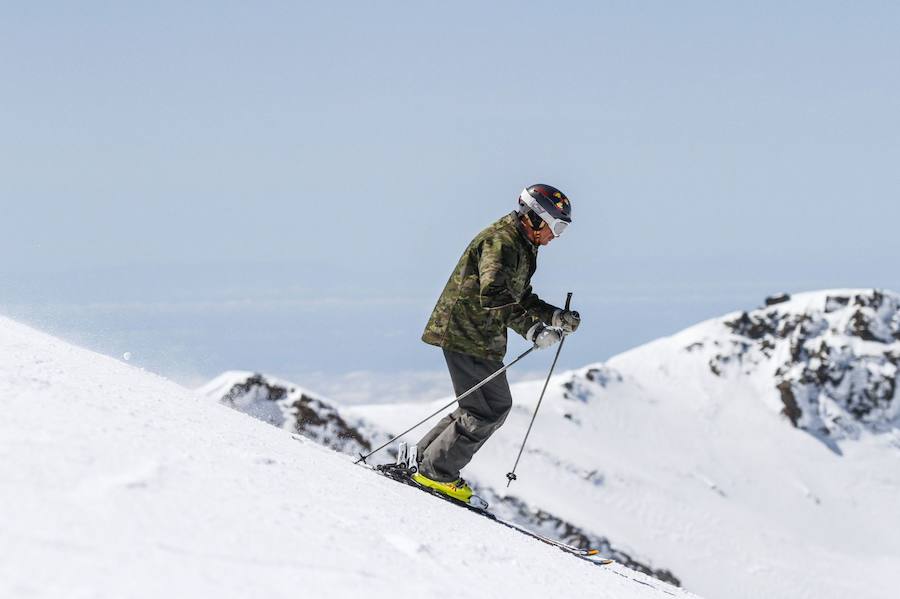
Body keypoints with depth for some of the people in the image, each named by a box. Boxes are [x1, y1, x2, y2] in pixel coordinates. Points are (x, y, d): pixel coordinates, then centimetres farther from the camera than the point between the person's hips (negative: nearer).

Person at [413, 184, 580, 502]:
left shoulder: (521, 247, 18)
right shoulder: (501, 241, -16)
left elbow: (521, 298, 26)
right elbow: (492, 294, -29)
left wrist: (557, 317, 11)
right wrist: (531, 328, -35)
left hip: (481, 339, 11)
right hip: (465, 334, -11)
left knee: (496, 406, 13)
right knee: (489, 409, -10)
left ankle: (423, 458, 17)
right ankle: (436, 472, -3)